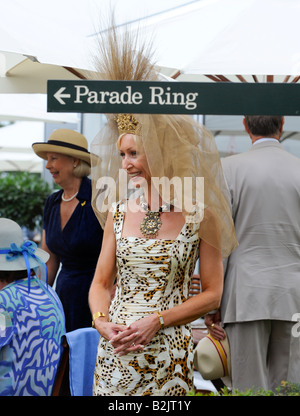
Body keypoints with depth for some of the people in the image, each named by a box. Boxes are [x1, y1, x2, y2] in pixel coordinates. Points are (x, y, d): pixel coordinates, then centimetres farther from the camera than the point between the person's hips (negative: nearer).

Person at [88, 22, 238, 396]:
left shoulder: (199, 216, -6)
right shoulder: (119, 212, 5)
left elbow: (212, 294, -3)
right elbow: (101, 282, 10)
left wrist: (156, 320, -13)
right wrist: (103, 322, -9)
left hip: (168, 355, -3)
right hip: (114, 352, 3)